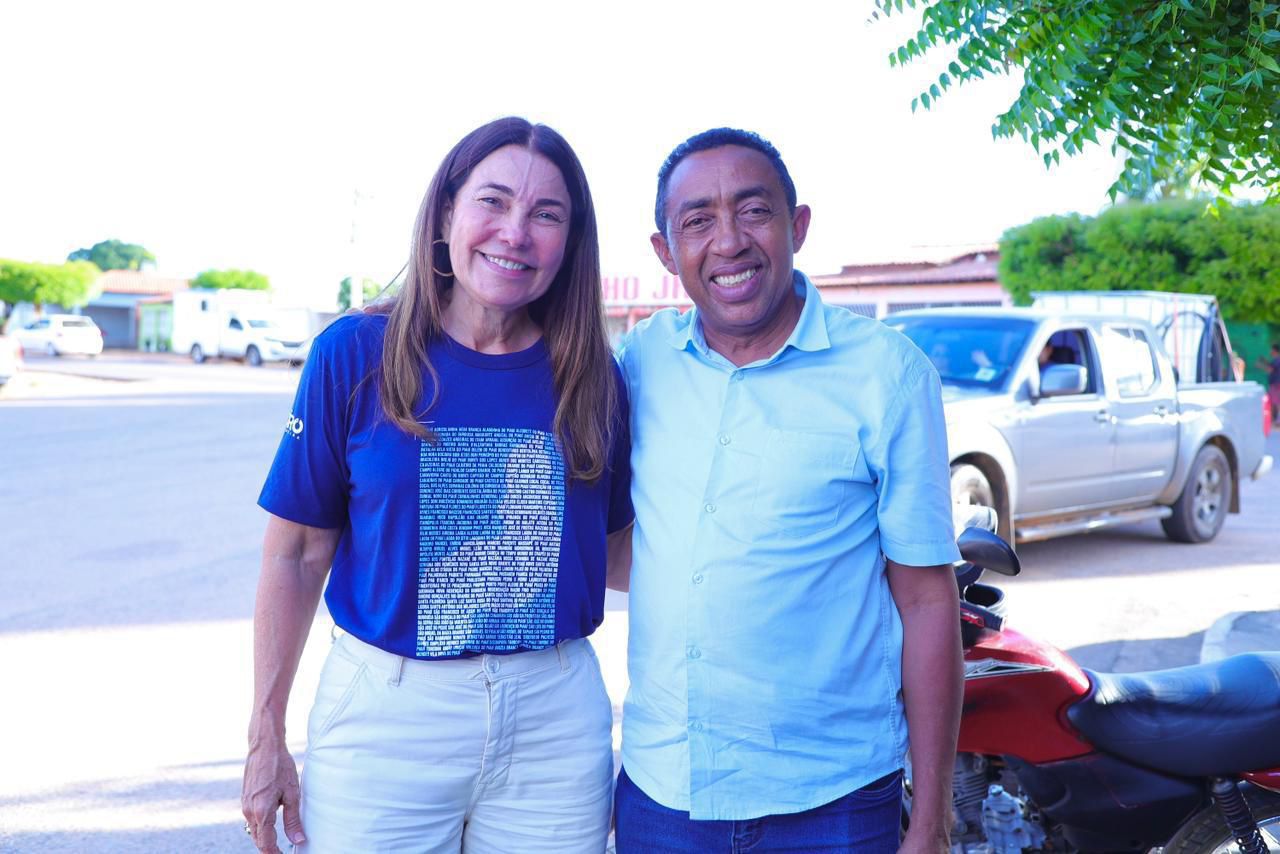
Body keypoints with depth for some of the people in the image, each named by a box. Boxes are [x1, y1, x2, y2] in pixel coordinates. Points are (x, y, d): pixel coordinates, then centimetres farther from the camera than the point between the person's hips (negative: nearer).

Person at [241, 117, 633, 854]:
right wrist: (267, 739, 0)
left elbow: (617, 546, 9)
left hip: (555, 714, 2)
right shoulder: (354, 354, -5)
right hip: (385, 713, -1)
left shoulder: (592, 377, 0)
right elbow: (296, 556, -1)